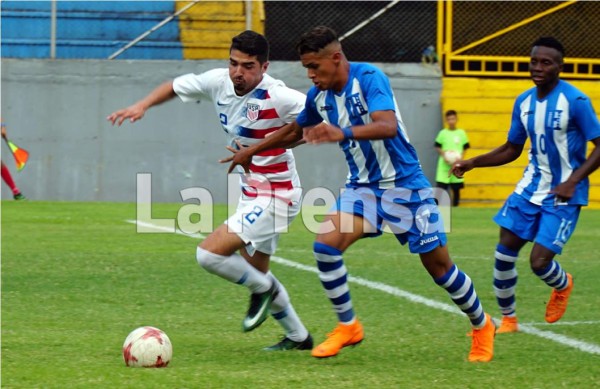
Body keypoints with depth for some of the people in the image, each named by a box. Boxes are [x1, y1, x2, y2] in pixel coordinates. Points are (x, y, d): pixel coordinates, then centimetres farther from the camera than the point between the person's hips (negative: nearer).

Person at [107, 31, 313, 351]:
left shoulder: (277, 97, -26)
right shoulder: (219, 82, -5)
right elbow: (177, 86, 12)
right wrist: (142, 106, -1)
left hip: (276, 198, -9)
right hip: (251, 192, 9)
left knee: (209, 254, -18)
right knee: (254, 269, 24)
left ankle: (262, 288, 9)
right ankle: (298, 337, 40)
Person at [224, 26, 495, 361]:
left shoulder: (369, 78, -20)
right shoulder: (318, 96, 1)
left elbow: (388, 126, -36)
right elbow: (295, 132, 21)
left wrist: (343, 133, -51)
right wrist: (252, 151, 26)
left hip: (405, 185, -5)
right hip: (363, 186, 5)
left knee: (438, 263, 0)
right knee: (326, 243, -17)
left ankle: (482, 326, 24)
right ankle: (348, 327, -1)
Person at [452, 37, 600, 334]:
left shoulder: (575, 101, -16)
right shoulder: (524, 102, 4)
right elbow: (512, 150, 14)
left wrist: (573, 181, -26)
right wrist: (474, 162, 1)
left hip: (563, 195, -6)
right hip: (531, 187, 6)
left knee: (539, 262, -11)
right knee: (504, 252, -2)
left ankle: (563, 285, 26)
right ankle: (508, 319, 16)